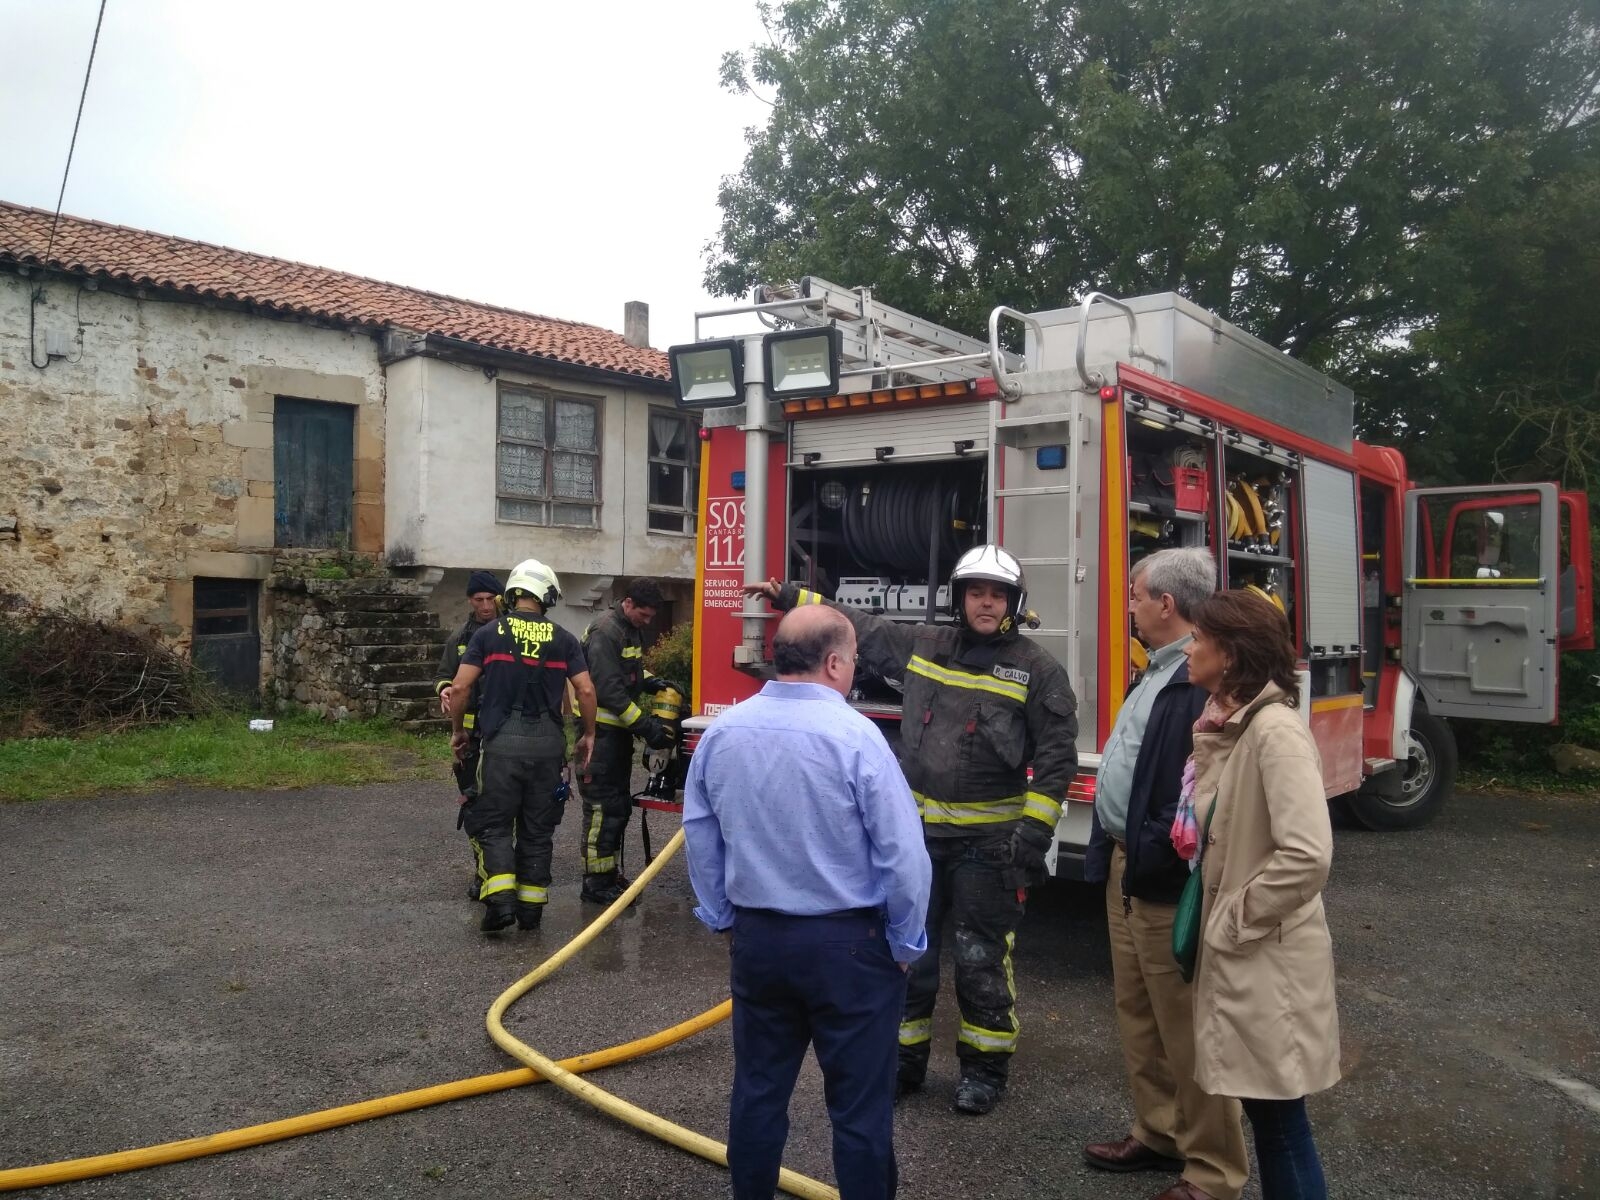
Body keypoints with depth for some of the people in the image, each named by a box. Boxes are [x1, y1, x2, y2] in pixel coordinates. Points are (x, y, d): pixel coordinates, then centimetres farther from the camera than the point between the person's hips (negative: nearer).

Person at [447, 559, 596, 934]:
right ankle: (531, 906, 16)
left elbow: (460, 686, -3)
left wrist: (458, 730, 11)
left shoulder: (489, 633, 1)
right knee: (537, 828, 11)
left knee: (494, 823, 8)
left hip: (503, 742, -1)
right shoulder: (563, 639, 3)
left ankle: (499, 899, -7)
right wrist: (588, 734, 11)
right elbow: (586, 691, -2)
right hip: (547, 743, 1)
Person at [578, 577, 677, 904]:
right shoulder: (605, 632, -18)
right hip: (601, 729, -10)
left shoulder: (633, 631, 12)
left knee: (620, 804, 15)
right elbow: (610, 691, -25)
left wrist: (650, 680, 2)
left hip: (620, 729, 10)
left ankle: (610, 869, 25)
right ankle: (596, 881, -1)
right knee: (603, 805, -7)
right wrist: (646, 726, -27)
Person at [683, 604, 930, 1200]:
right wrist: (905, 942, -2)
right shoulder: (854, 736, -19)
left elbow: (699, 836, 9)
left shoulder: (721, 732, -1)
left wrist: (723, 918, 19)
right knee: (859, 1104, 7)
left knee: (758, 1088, 18)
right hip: (847, 942, -5)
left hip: (756, 938, 5)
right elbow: (903, 853, -16)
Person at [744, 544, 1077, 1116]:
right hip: (919, 833, 4)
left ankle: (985, 1068, 23)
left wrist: (1033, 833, -15)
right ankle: (904, 1058, 28)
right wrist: (791, 597, 14)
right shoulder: (922, 645, 5)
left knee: (981, 959, 5)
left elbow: (1057, 757, -8)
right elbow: (863, 628, 15)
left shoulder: (1037, 670, -6)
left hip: (988, 841, -4)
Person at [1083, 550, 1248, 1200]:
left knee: (1186, 1029, 3)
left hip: (1163, 880, -10)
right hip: (1125, 866, 11)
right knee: (1137, 1013, 21)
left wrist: (1156, 856, -23)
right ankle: (1158, 1134, 37)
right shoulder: (1161, 670, 13)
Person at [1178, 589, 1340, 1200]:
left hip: (1269, 957, -9)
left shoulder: (1276, 731, -21)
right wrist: (1217, 921, 8)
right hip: (1234, 951, 9)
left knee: (1279, 1115, 3)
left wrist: (1236, 921, -17)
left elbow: (1308, 856, -28)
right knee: (1262, 1107, 19)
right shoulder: (1225, 724, 7)